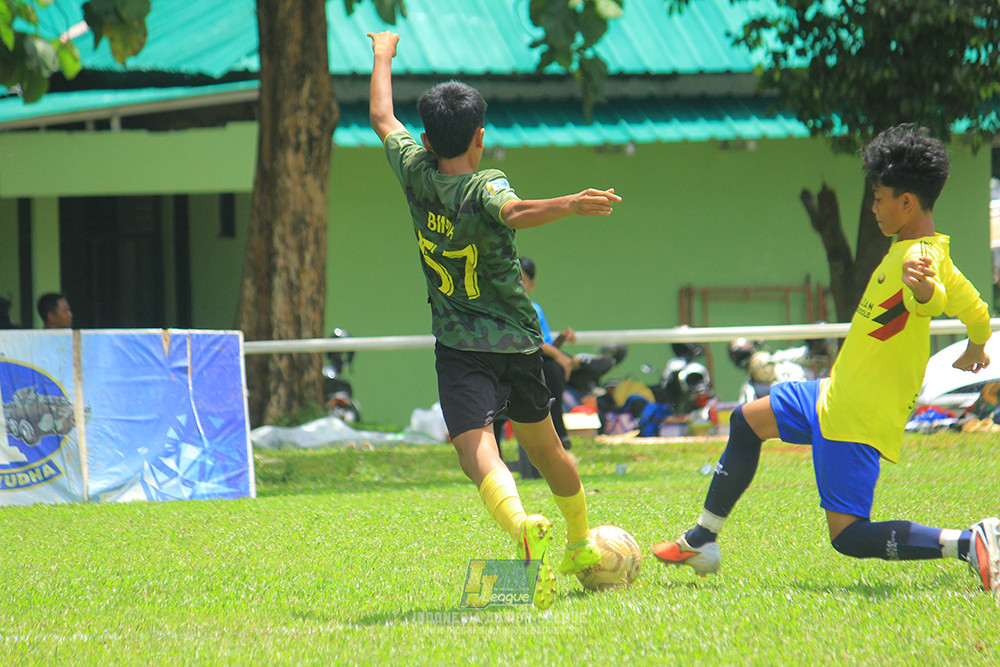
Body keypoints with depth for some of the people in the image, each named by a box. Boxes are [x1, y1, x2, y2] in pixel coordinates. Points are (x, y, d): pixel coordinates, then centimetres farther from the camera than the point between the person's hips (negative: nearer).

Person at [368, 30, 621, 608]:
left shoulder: (416, 173, -3)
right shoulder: (483, 187, -13)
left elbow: (382, 118, 15)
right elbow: (515, 213, -37)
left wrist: (384, 55, 30)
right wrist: (571, 205, -49)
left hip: (459, 347, -1)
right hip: (518, 343, 1)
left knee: (477, 448, -19)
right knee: (543, 445, 23)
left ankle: (523, 524, -49)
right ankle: (582, 545, 42)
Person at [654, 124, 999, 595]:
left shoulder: (918, 257, -23)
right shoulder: (924, 253, 7)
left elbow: (934, 300, -46)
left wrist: (921, 288, -69)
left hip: (857, 418, -11)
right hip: (835, 395, 11)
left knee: (848, 536, -14)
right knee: (747, 421, 25)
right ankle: (701, 542, 35)